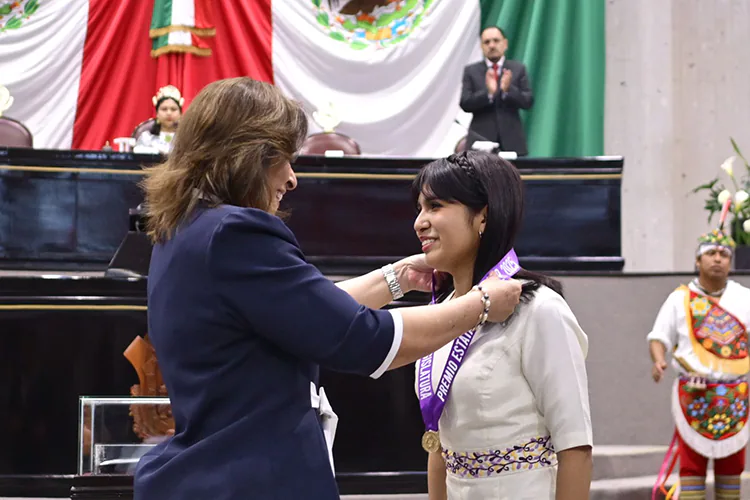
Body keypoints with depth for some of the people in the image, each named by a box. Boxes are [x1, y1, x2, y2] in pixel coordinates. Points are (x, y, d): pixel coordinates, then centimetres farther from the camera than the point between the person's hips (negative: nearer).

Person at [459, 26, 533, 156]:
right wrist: (488, 92, -20)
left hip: (511, 141, 1)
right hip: (481, 138, -1)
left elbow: (528, 102, 1)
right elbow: (465, 104, -3)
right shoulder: (471, 71, 7)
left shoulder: (518, 69, 8)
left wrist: (508, 90, -18)